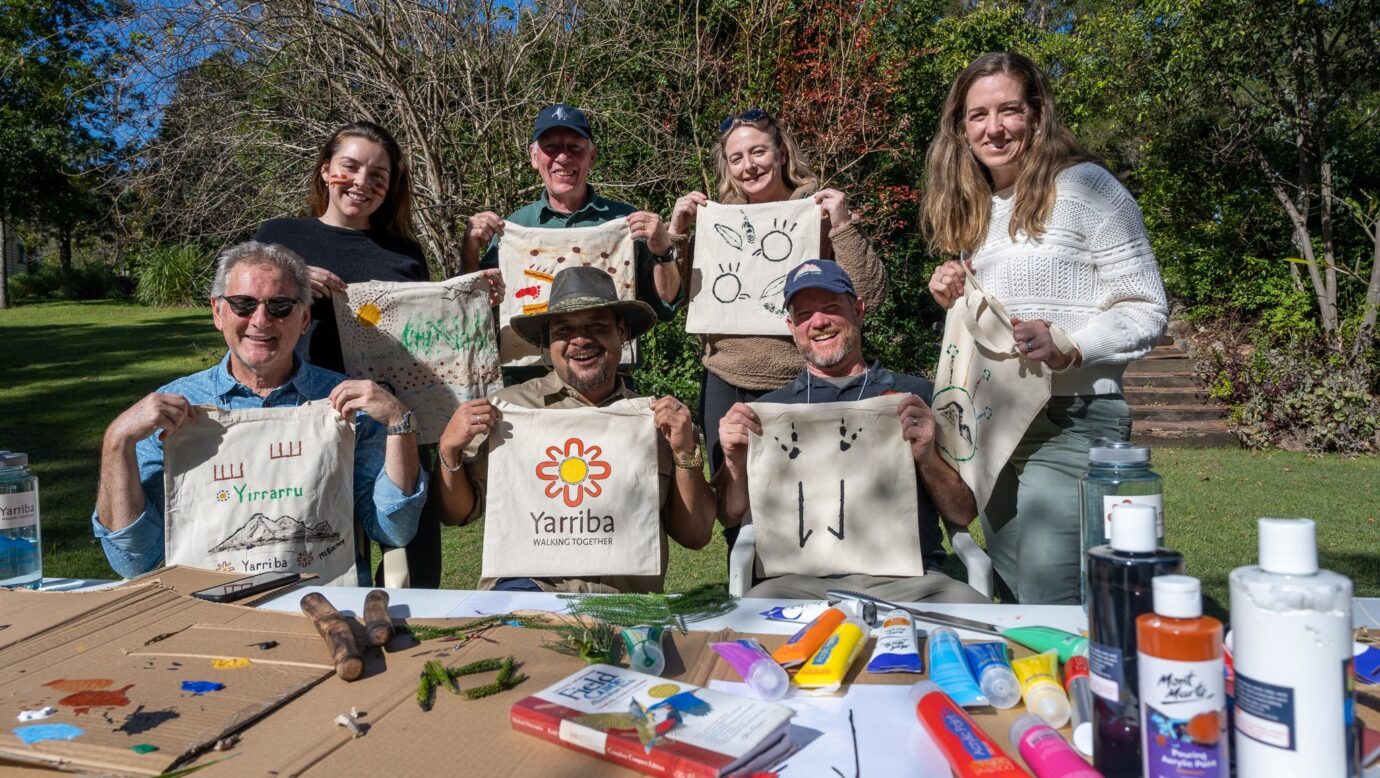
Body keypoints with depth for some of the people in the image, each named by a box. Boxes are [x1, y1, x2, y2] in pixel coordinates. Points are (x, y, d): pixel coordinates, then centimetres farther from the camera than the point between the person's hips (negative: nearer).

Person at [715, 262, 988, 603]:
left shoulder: (917, 395, 14)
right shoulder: (769, 408, 18)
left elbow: (964, 515, 12)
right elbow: (731, 517, 14)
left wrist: (927, 458, -7)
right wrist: (735, 463, -6)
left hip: (908, 576, 0)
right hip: (803, 580, 0)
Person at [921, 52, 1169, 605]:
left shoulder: (1083, 186, -8)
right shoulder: (976, 205, 13)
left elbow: (1147, 310, -9)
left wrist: (1066, 345, -25)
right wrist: (958, 303, 2)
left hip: (1070, 424, -7)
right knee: (1008, 608, 15)